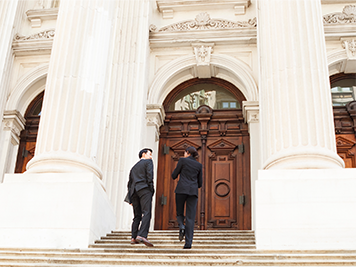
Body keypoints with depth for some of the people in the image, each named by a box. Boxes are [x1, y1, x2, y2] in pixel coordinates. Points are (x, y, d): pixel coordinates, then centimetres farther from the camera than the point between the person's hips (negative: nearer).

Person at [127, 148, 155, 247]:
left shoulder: (134, 167, 31)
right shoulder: (148, 162, 13)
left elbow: (129, 183, 24)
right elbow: (149, 176, -5)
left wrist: (131, 199, 21)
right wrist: (151, 189, -4)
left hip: (133, 191, 7)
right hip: (144, 189, -7)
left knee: (137, 216, 10)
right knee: (146, 213, -18)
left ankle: (133, 237, 0)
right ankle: (142, 235, -34)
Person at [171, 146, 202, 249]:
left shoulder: (182, 160, 6)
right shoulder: (199, 165, 15)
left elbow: (174, 176, 8)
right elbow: (200, 183, 16)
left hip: (181, 190, -2)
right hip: (193, 192, 2)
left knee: (179, 213, 16)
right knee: (190, 217, -1)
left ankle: (182, 226, -16)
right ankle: (188, 242, -11)